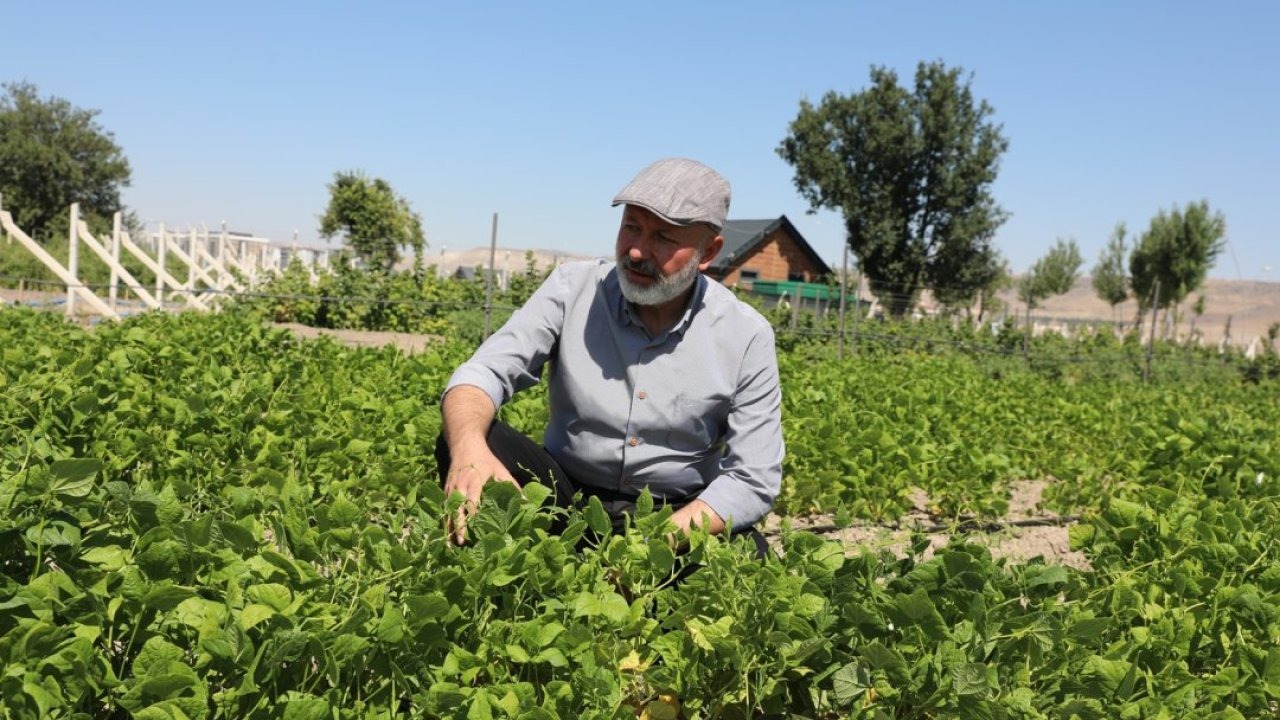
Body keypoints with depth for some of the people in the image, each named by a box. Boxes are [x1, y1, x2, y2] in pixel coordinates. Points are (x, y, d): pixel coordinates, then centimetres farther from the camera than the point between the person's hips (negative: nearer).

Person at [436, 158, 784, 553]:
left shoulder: (747, 336, -9)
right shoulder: (573, 288, -6)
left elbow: (752, 480, -10)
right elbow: (484, 372, -14)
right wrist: (469, 446, -39)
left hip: (680, 518, 0)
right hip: (565, 498, 1)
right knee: (468, 435, -24)